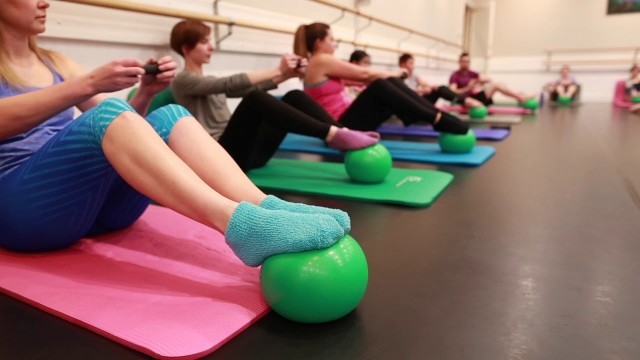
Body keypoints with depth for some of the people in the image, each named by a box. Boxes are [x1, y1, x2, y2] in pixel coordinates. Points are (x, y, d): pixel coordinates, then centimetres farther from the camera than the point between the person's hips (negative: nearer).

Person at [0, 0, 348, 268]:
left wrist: (145, 92, -8)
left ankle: (265, 208, -38)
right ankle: (241, 224, -51)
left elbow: (126, 124, 12)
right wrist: (90, 84, -25)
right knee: (106, 115, -31)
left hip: (93, 198, 5)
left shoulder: (55, 62, 21)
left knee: (170, 117, -18)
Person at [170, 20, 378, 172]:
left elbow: (245, 89, 14)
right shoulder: (183, 81, 1)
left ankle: (341, 134, -21)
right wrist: (277, 71, -19)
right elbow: (231, 84, -15)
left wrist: (285, 75, -1)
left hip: (250, 151, 7)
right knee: (255, 99, -33)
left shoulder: (211, 83, 27)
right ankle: (331, 134, -37)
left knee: (294, 96, -8)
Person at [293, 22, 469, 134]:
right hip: (342, 127, -9)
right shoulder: (321, 61, -9)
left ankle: (439, 116, -12)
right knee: (379, 87, -27)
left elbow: (358, 79, 18)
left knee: (391, 83, -3)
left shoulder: (321, 66, 20)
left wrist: (390, 76, 13)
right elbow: (363, 74, -7)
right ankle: (437, 120, -26)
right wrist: (392, 74, 7)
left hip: (346, 123, 9)